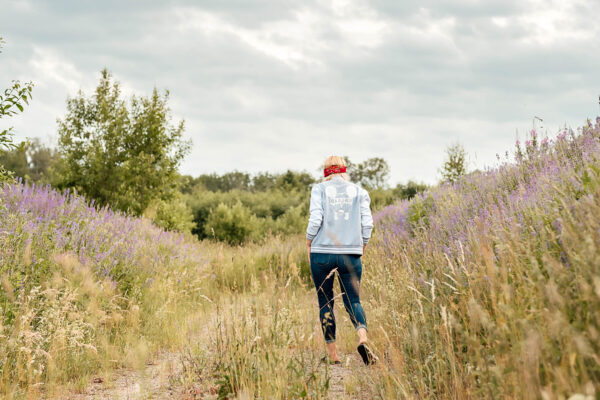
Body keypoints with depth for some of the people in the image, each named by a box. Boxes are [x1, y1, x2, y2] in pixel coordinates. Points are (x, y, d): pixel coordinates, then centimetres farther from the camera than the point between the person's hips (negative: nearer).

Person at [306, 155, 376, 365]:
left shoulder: (319, 189, 1)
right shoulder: (359, 192, 7)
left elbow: (315, 219, -9)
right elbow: (367, 223, 0)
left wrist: (309, 243, 4)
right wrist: (362, 247, 14)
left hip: (322, 253, -1)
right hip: (351, 254, 2)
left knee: (325, 302, 8)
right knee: (352, 300, 7)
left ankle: (332, 353, 9)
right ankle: (362, 337, -21)